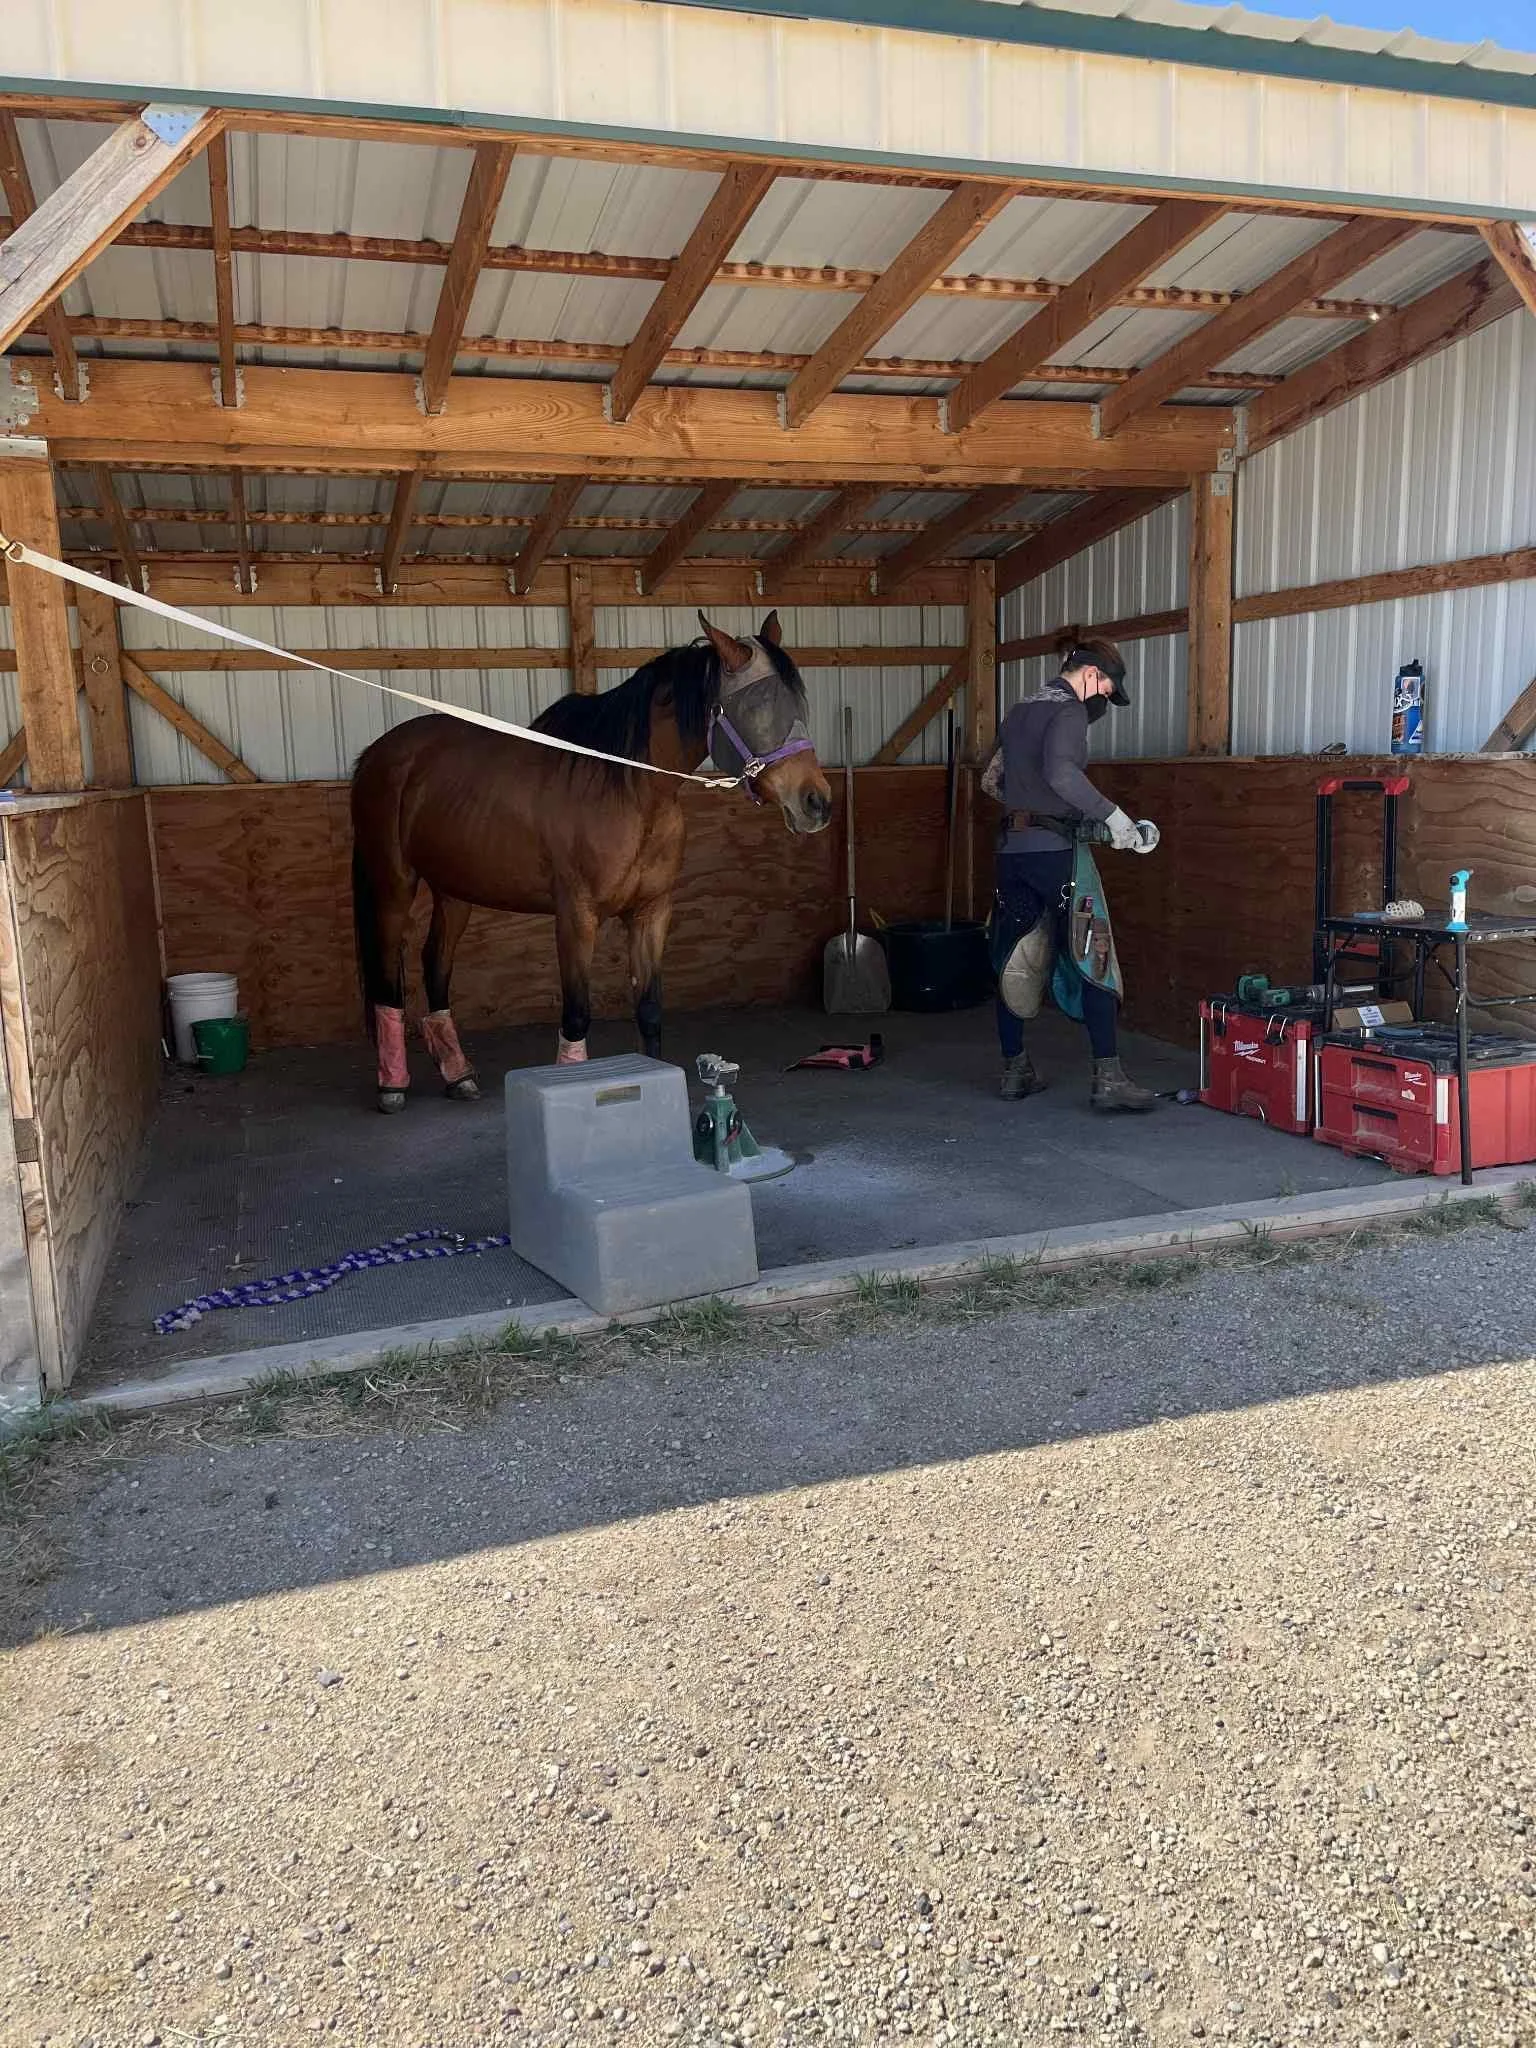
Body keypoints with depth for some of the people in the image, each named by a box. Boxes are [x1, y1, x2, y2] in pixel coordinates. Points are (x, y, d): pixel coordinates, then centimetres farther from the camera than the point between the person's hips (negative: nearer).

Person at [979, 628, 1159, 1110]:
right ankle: (1108, 1078, -8)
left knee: (1013, 960, 12)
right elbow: (1061, 772, -26)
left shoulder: (1019, 711, 18)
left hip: (1011, 848, 8)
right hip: (1053, 850, -8)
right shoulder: (1069, 710, -7)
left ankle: (1015, 1070, 17)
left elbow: (991, 780, 25)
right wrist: (1112, 815, -23)